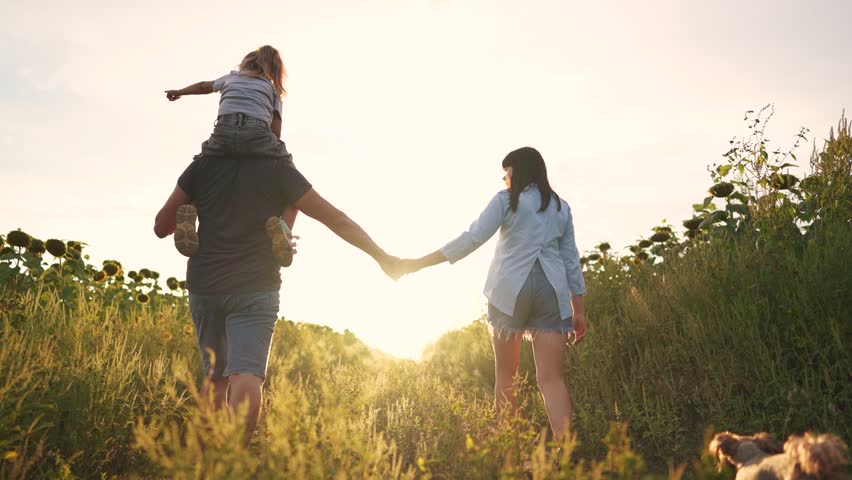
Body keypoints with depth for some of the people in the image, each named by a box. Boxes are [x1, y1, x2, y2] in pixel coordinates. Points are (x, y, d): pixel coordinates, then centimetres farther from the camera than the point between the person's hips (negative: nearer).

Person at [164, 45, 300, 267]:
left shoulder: (232, 76, 37)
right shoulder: (273, 89, 31)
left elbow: (205, 86, 57)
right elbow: (275, 131, 17)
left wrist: (179, 92, 76)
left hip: (224, 132, 2)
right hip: (258, 135, -1)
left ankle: (187, 211, -10)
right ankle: (283, 226, -16)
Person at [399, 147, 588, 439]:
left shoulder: (506, 200, 2)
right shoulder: (561, 207, 16)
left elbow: (472, 239, -7)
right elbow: (571, 260, 15)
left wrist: (421, 263, -6)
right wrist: (578, 309, 18)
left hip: (510, 290, -3)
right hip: (551, 291, 3)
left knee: (505, 372, 12)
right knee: (550, 378, -2)